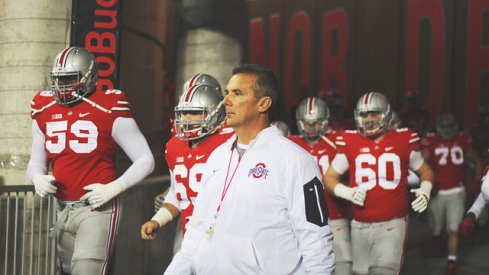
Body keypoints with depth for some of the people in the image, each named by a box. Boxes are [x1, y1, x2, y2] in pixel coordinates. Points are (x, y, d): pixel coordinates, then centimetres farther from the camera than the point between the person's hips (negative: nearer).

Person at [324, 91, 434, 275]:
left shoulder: (403, 141, 1)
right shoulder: (350, 143, 2)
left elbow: (425, 171, 16)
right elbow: (330, 177, 11)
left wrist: (425, 190, -5)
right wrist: (347, 192, -9)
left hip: (392, 224, -2)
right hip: (360, 225, 2)